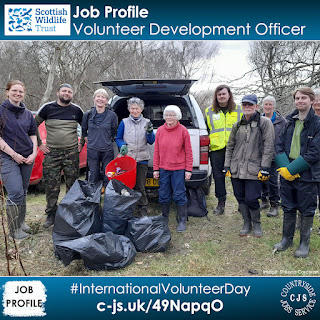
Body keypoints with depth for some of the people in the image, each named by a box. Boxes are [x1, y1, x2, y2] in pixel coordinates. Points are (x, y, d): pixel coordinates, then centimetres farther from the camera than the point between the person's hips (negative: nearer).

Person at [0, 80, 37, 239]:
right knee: (15, 193, -11)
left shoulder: (27, 114, 10)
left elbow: (33, 134, 16)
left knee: (23, 192, 12)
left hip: (27, 158, 5)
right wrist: (14, 154, -14)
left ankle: (21, 221, 27)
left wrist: (34, 153, 2)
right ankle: (15, 229, 1)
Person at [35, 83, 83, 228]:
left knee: (72, 185, 6)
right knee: (51, 186, 0)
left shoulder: (76, 110, 7)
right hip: (52, 153, -1)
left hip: (72, 153, 1)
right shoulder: (48, 108, 2)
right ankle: (51, 215, 14)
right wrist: (39, 144, 4)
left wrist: (82, 143, 10)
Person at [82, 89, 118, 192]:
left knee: (107, 178, 3)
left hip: (107, 151, -1)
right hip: (92, 151, 1)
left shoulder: (112, 115, -1)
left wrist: (107, 142, 6)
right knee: (93, 179, 7)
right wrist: (90, 143, 10)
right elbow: (84, 132, 16)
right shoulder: (88, 115, 4)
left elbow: (114, 133, 9)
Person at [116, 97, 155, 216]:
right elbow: (118, 138, 11)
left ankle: (142, 208, 16)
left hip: (141, 158, 0)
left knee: (140, 186, 4)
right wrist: (123, 145, -9)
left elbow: (151, 141, 6)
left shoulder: (146, 122, 8)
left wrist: (149, 132, -13)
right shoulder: (124, 122, 6)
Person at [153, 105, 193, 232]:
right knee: (164, 195, 12)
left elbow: (188, 152, -3)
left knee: (179, 195, 3)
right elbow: (156, 151, 6)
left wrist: (188, 170, -5)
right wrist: (156, 169, 4)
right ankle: (164, 218, 29)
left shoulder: (183, 131, -5)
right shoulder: (160, 130, 3)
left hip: (179, 169, -3)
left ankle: (182, 220, 18)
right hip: (163, 169, 3)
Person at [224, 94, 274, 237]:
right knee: (240, 198, 10)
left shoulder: (265, 122, -1)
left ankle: (257, 223, 20)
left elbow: (269, 147, -6)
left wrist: (265, 168, -11)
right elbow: (230, 146, 18)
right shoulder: (237, 125, 13)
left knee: (251, 199, -6)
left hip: (254, 169, -5)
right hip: (236, 169, 5)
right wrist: (227, 166, 11)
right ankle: (247, 223, 28)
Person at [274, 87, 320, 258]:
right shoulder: (289, 122, 7)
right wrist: (284, 167, -12)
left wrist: (291, 169, -16)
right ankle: (287, 239, 30)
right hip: (286, 173, 4)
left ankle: (305, 243, 25)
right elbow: (279, 146, 3)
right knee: (288, 208, 14)